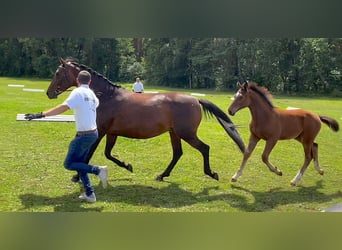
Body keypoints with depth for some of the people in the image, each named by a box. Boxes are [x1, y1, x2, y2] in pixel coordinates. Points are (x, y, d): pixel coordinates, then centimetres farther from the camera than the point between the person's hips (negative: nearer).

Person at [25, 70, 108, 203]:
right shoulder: (92, 94, 10)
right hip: (93, 133, 8)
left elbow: (63, 107, -27)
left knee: (69, 164, 0)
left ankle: (98, 170, -8)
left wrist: (41, 114, -31)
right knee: (79, 163, 17)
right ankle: (89, 194, 17)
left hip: (84, 135, -8)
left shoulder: (78, 92, -13)